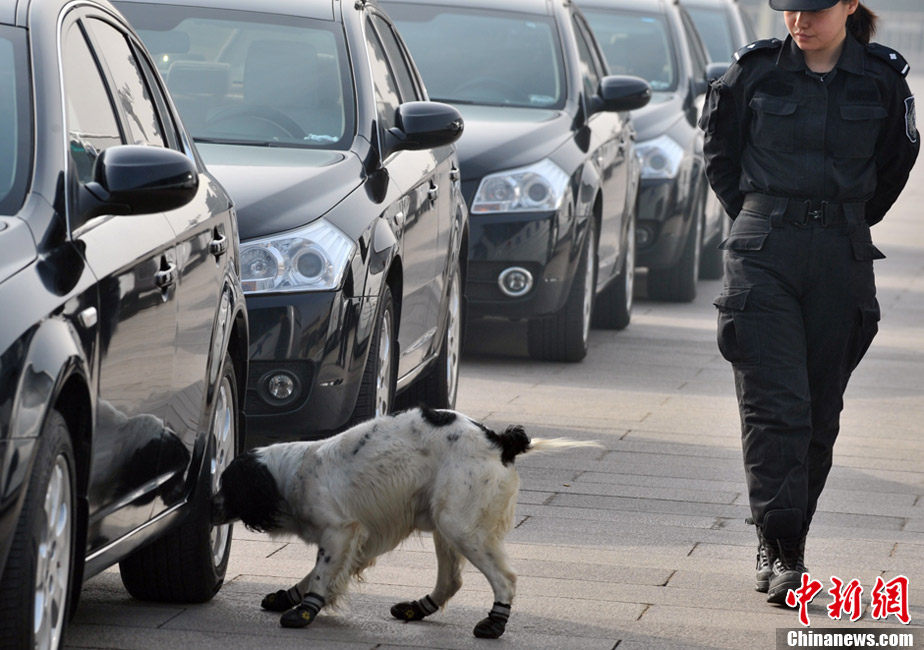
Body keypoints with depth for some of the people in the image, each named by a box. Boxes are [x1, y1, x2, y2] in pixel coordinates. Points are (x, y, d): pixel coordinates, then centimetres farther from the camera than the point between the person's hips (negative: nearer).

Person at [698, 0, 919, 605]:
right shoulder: (755, 72, -1)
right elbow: (720, 153, 14)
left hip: (841, 260, 2)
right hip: (762, 255, -1)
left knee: (820, 412, 6)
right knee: (775, 406, -10)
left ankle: (780, 547, 18)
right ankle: (783, 553, -10)